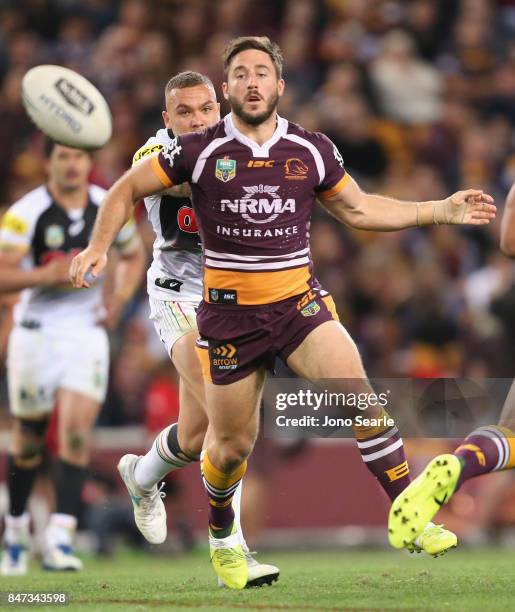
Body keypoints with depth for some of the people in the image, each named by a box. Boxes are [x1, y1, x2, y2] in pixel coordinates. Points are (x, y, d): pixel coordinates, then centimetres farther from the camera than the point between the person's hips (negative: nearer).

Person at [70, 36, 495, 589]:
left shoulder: (312, 150, 2)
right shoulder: (199, 150, -4)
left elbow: (358, 209, 16)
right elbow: (127, 189, 6)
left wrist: (443, 210, 11)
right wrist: (98, 247, -9)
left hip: (300, 303, 1)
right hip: (229, 311, -1)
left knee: (359, 393, -23)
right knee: (233, 445, 7)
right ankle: (220, 536, 38)